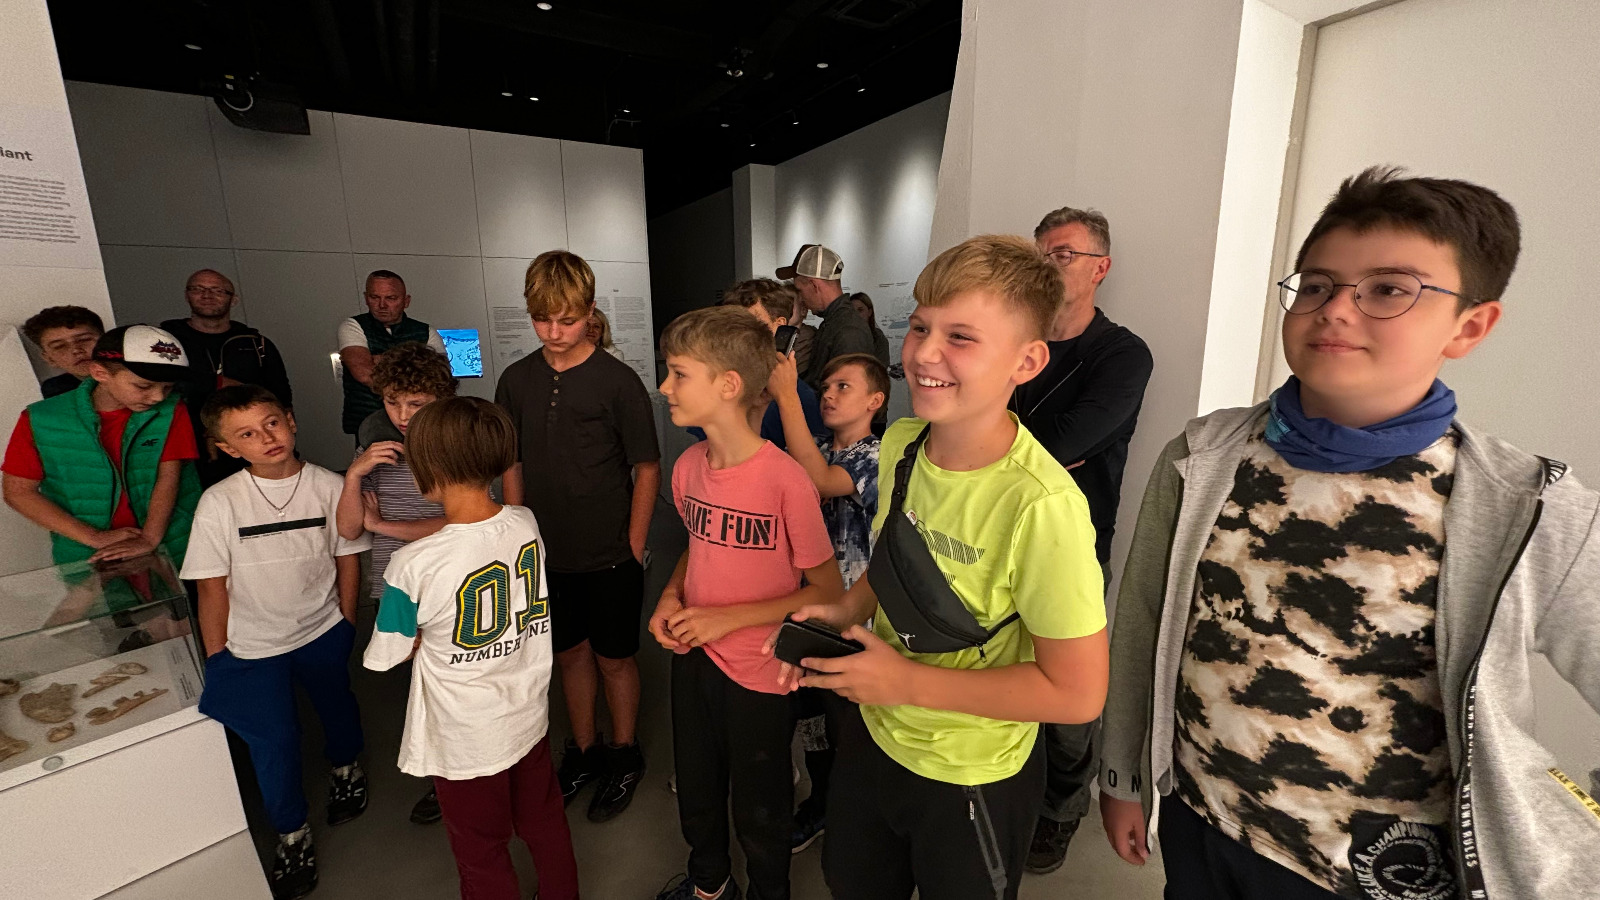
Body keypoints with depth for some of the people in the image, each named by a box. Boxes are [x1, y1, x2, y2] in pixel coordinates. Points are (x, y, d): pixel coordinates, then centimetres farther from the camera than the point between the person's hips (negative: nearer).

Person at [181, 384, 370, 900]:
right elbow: (213, 586, -8)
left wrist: (344, 625, 1)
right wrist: (217, 659, -5)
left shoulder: (329, 487, -14)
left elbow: (347, 559, -3)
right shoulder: (219, 502, -15)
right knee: (274, 737, 3)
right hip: (253, 644, -1)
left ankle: (345, 768, 54)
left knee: (336, 706, 22)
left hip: (322, 631, 1)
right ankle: (293, 835, 29)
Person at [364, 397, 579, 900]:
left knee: (483, 858, 22)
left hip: (466, 744, -5)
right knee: (545, 826, 29)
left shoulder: (412, 566, -29)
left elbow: (390, 657, -12)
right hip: (530, 719, 5)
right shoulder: (526, 524, -14)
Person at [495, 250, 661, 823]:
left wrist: (633, 548, -10)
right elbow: (512, 466, 9)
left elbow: (648, 469, -9)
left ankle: (624, 755, 37)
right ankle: (583, 751, 42)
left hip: (610, 556, -4)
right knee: (570, 652, 20)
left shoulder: (618, 381, -12)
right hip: (547, 554, 4)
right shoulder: (516, 380, 0)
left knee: (614, 658, 12)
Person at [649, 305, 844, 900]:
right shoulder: (688, 466, -6)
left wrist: (727, 618, -21)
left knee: (758, 812, 19)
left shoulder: (785, 479, -26)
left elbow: (827, 589, -17)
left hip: (757, 674, -6)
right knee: (696, 791, 27)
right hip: (691, 657, 6)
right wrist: (671, 596, -7)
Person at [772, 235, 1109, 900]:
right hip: (874, 735, 6)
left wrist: (908, 681, -24)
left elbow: (1077, 692, -24)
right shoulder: (900, 444, -10)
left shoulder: (1041, 505, -31)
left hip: (973, 782, -5)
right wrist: (843, 613, -10)